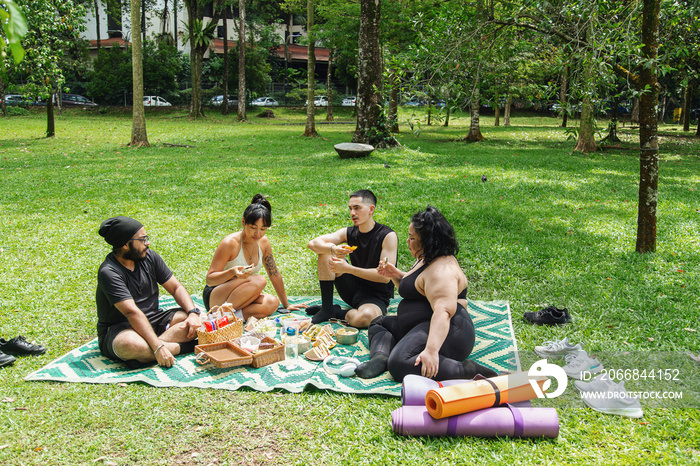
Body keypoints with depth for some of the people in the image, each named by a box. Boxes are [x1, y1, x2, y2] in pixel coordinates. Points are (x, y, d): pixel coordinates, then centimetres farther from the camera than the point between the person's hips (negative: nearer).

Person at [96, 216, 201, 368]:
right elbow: (132, 313, -29)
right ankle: (186, 346, -23)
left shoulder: (149, 256, 1)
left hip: (153, 321, 6)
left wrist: (193, 313, -15)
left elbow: (176, 287, 4)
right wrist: (158, 348, -36)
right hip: (119, 330, -6)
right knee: (130, 345, -41)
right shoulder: (108, 272, -20)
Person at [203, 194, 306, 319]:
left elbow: (274, 274, 11)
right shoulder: (230, 243, -19)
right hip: (214, 298, -6)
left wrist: (286, 304, 17)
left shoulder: (263, 242, 0)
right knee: (259, 281, -30)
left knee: (272, 303, -22)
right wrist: (232, 272, -38)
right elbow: (209, 279, -18)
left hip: (237, 298, 6)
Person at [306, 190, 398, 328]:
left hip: (376, 297, -5)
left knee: (364, 318, -40)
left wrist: (348, 268, -29)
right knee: (325, 252, -9)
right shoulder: (348, 233, 0)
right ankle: (327, 309, -6)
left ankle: (337, 312, -5)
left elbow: (385, 276, -23)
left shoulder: (388, 236, -15)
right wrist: (333, 249, -31)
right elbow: (312, 244, -8)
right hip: (353, 288, 5)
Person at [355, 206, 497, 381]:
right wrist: (396, 275, 14)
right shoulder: (426, 259, 17)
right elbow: (413, 286, 36)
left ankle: (466, 369, -29)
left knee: (399, 363, -34)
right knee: (378, 323, 21)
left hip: (445, 332, -12)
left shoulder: (441, 270, -19)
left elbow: (443, 311, -34)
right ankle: (380, 356, -12)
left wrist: (431, 350, -46)